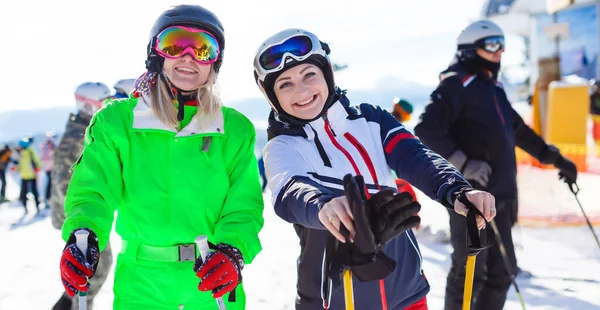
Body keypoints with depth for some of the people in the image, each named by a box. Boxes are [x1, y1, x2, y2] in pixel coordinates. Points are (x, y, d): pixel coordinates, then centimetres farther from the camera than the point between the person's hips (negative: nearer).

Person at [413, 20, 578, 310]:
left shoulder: (494, 89, 19)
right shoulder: (456, 85, -7)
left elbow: (519, 131, 31)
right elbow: (426, 129, -18)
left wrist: (554, 158, 33)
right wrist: (463, 163, -24)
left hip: (500, 195, 9)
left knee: (501, 270, 13)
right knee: (470, 271, -4)